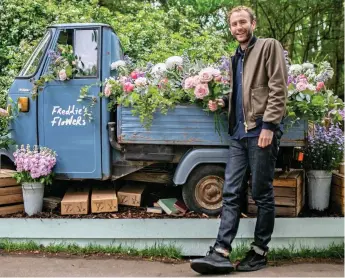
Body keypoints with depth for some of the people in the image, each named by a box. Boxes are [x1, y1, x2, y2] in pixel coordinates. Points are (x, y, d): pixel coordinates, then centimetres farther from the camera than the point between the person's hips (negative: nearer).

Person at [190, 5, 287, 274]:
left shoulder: (269, 46, 1)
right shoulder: (236, 58, 21)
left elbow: (278, 88, -9)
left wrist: (268, 125, -17)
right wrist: (223, 101, 8)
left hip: (261, 131, -7)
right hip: (239, 134, 7)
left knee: (262, 193, 2)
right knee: (230, 193, 0)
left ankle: (260, 252, 13)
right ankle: (221, 253, -2)